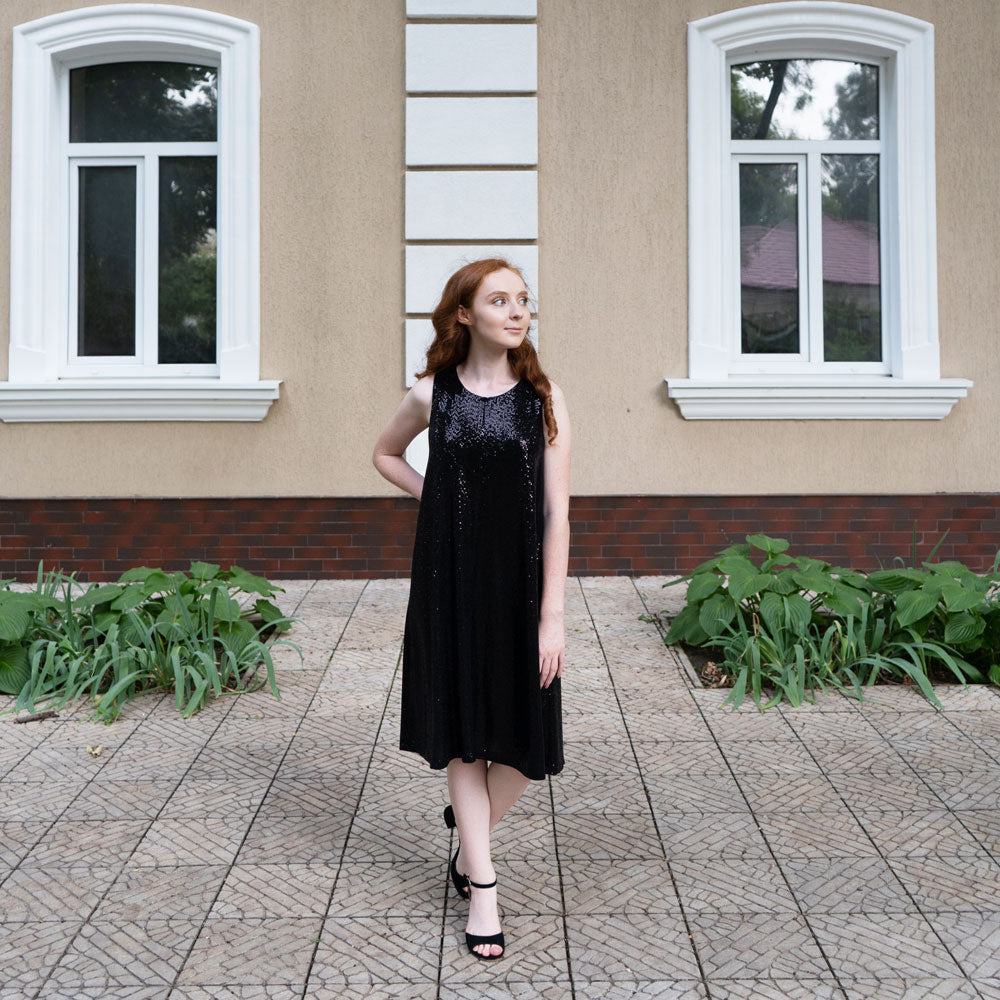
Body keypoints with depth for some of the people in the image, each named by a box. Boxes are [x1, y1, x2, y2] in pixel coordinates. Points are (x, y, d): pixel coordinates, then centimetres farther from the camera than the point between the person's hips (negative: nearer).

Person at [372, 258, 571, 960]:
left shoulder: (545, 398, -3)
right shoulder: (431, 394, -1)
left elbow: (557, 512, -7)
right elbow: (385, 454, 20)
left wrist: (553, 613, -11)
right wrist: (434, 497, 2)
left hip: (520, 583, 0)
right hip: (450, 582, 0)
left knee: (524, 741, 5)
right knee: (463, 733, 7)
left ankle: (471, 835, 35)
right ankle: (482, 887, 19)